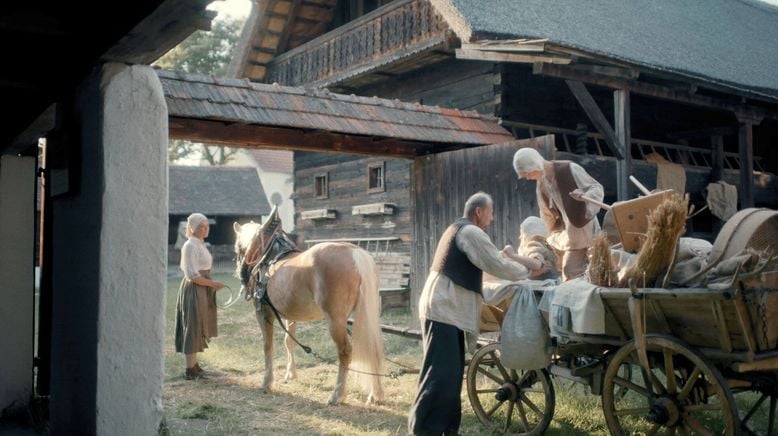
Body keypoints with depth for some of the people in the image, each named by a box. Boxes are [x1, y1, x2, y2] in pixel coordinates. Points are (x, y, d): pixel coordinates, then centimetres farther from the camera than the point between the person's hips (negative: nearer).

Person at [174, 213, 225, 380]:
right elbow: (192, 275, -21)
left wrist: (211, 286, 12)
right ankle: (190, 370, 5)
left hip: (202, 290, 9)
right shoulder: (190, 246, -16)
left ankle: (194, 365, 28)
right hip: (193, 290, -9)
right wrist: (213, 284, -16)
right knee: (192, 327, -3)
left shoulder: (200, 244, 12)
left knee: (198, 329, 16)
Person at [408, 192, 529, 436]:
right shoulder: (471, 232, -9)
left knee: (451, 372, 11)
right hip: (443, 310, -11)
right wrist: (527, 271, 8)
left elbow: (487, 263, 30)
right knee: (441, 373, -11)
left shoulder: (458, 229, 23)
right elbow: (498, 266, -7)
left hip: (446, 309, 11)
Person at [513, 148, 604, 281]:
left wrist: (584, 196, -32)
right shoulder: (541, 186, 5)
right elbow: (549, 218, 12)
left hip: (588, 233, -6)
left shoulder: (570, 169, -15)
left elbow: (597, 188, -11)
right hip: (570, 239, 6)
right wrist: (554, 243, 11)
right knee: (570, 278, 4)